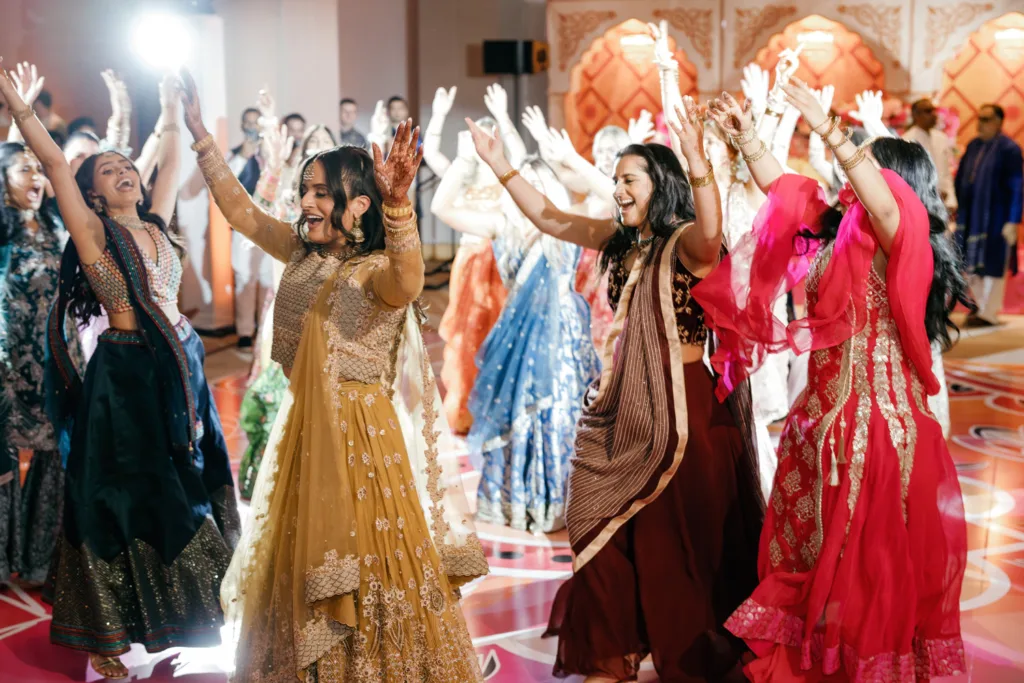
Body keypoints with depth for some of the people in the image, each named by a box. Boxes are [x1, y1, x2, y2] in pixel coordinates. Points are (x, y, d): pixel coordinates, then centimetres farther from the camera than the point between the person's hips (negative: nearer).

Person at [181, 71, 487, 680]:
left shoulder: (376, 269, -17)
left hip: (362, 430, -8)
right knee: (300, 565, 19)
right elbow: (239, 209, 12)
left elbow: (408, 283, -41)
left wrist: (397, 201, -56)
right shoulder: (303, 253, 5)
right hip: (304, 425, 8)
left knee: (370, 564, 3)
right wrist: (200, 135, 7)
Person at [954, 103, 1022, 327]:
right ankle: (981, 303, 29)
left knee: (991, 263, 2)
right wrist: (958, 211, 9)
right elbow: (961, 178, 13)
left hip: (994, 216, -6)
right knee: (971, 262, 12)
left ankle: (989, 313, 13)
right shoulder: (973, 146, 8)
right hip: (970, 214, 6)